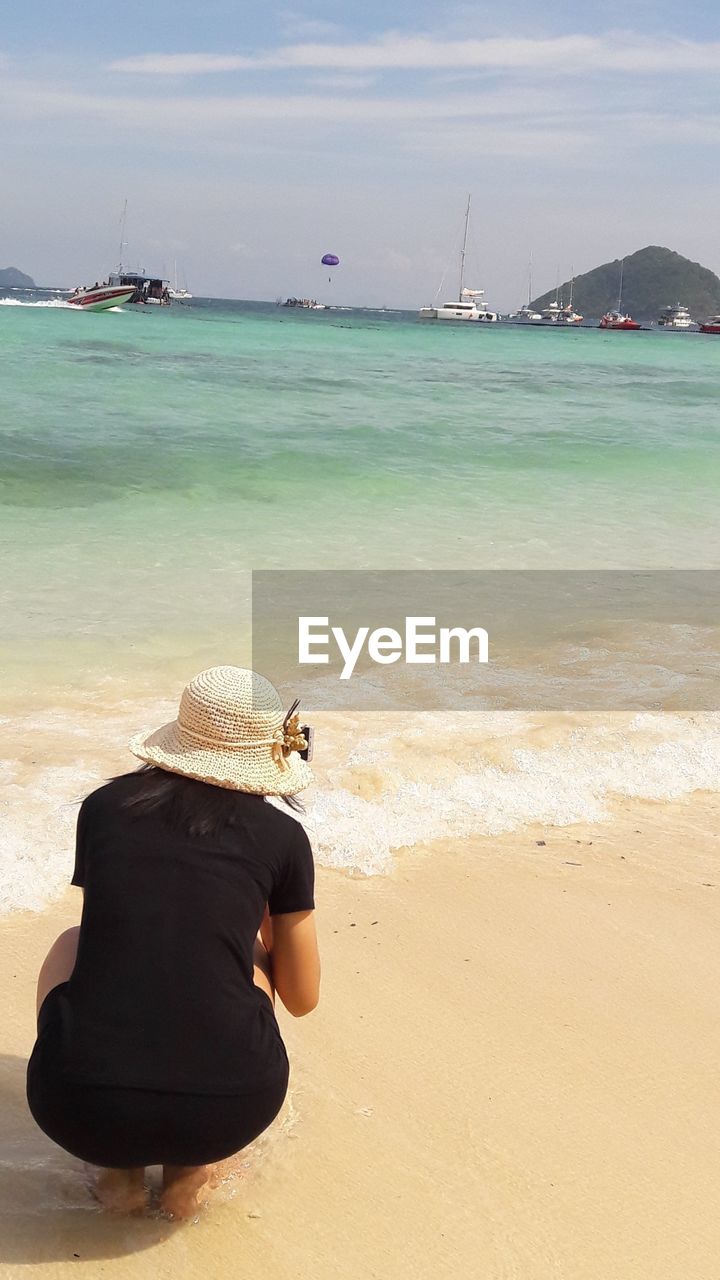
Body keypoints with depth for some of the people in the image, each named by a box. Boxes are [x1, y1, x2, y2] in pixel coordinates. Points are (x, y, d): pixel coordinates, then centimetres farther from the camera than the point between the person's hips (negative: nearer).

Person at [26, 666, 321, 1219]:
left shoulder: (104, 805, 12)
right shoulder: (281, 835, 8)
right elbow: (302, 999, 19)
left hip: (80, 1110, 1)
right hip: (228, 1113, 0)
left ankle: (114, 1164, 17)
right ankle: (190, 1162, 14)